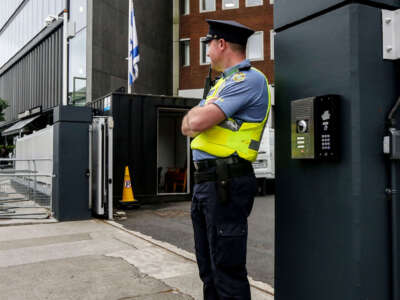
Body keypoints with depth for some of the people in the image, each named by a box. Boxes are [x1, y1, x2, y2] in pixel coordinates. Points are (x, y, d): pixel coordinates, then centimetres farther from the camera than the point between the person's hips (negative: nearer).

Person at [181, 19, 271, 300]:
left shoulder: (249, 79, -11)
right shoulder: (222, 82, 21)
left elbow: (197, 122, -20)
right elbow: (188, 126, 16)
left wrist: (196, 113, 2)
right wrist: (199, 114, -5)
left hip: (225, 184, -10)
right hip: (205, 182, 10)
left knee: (227, 271, -3)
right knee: (209, 269, 17)